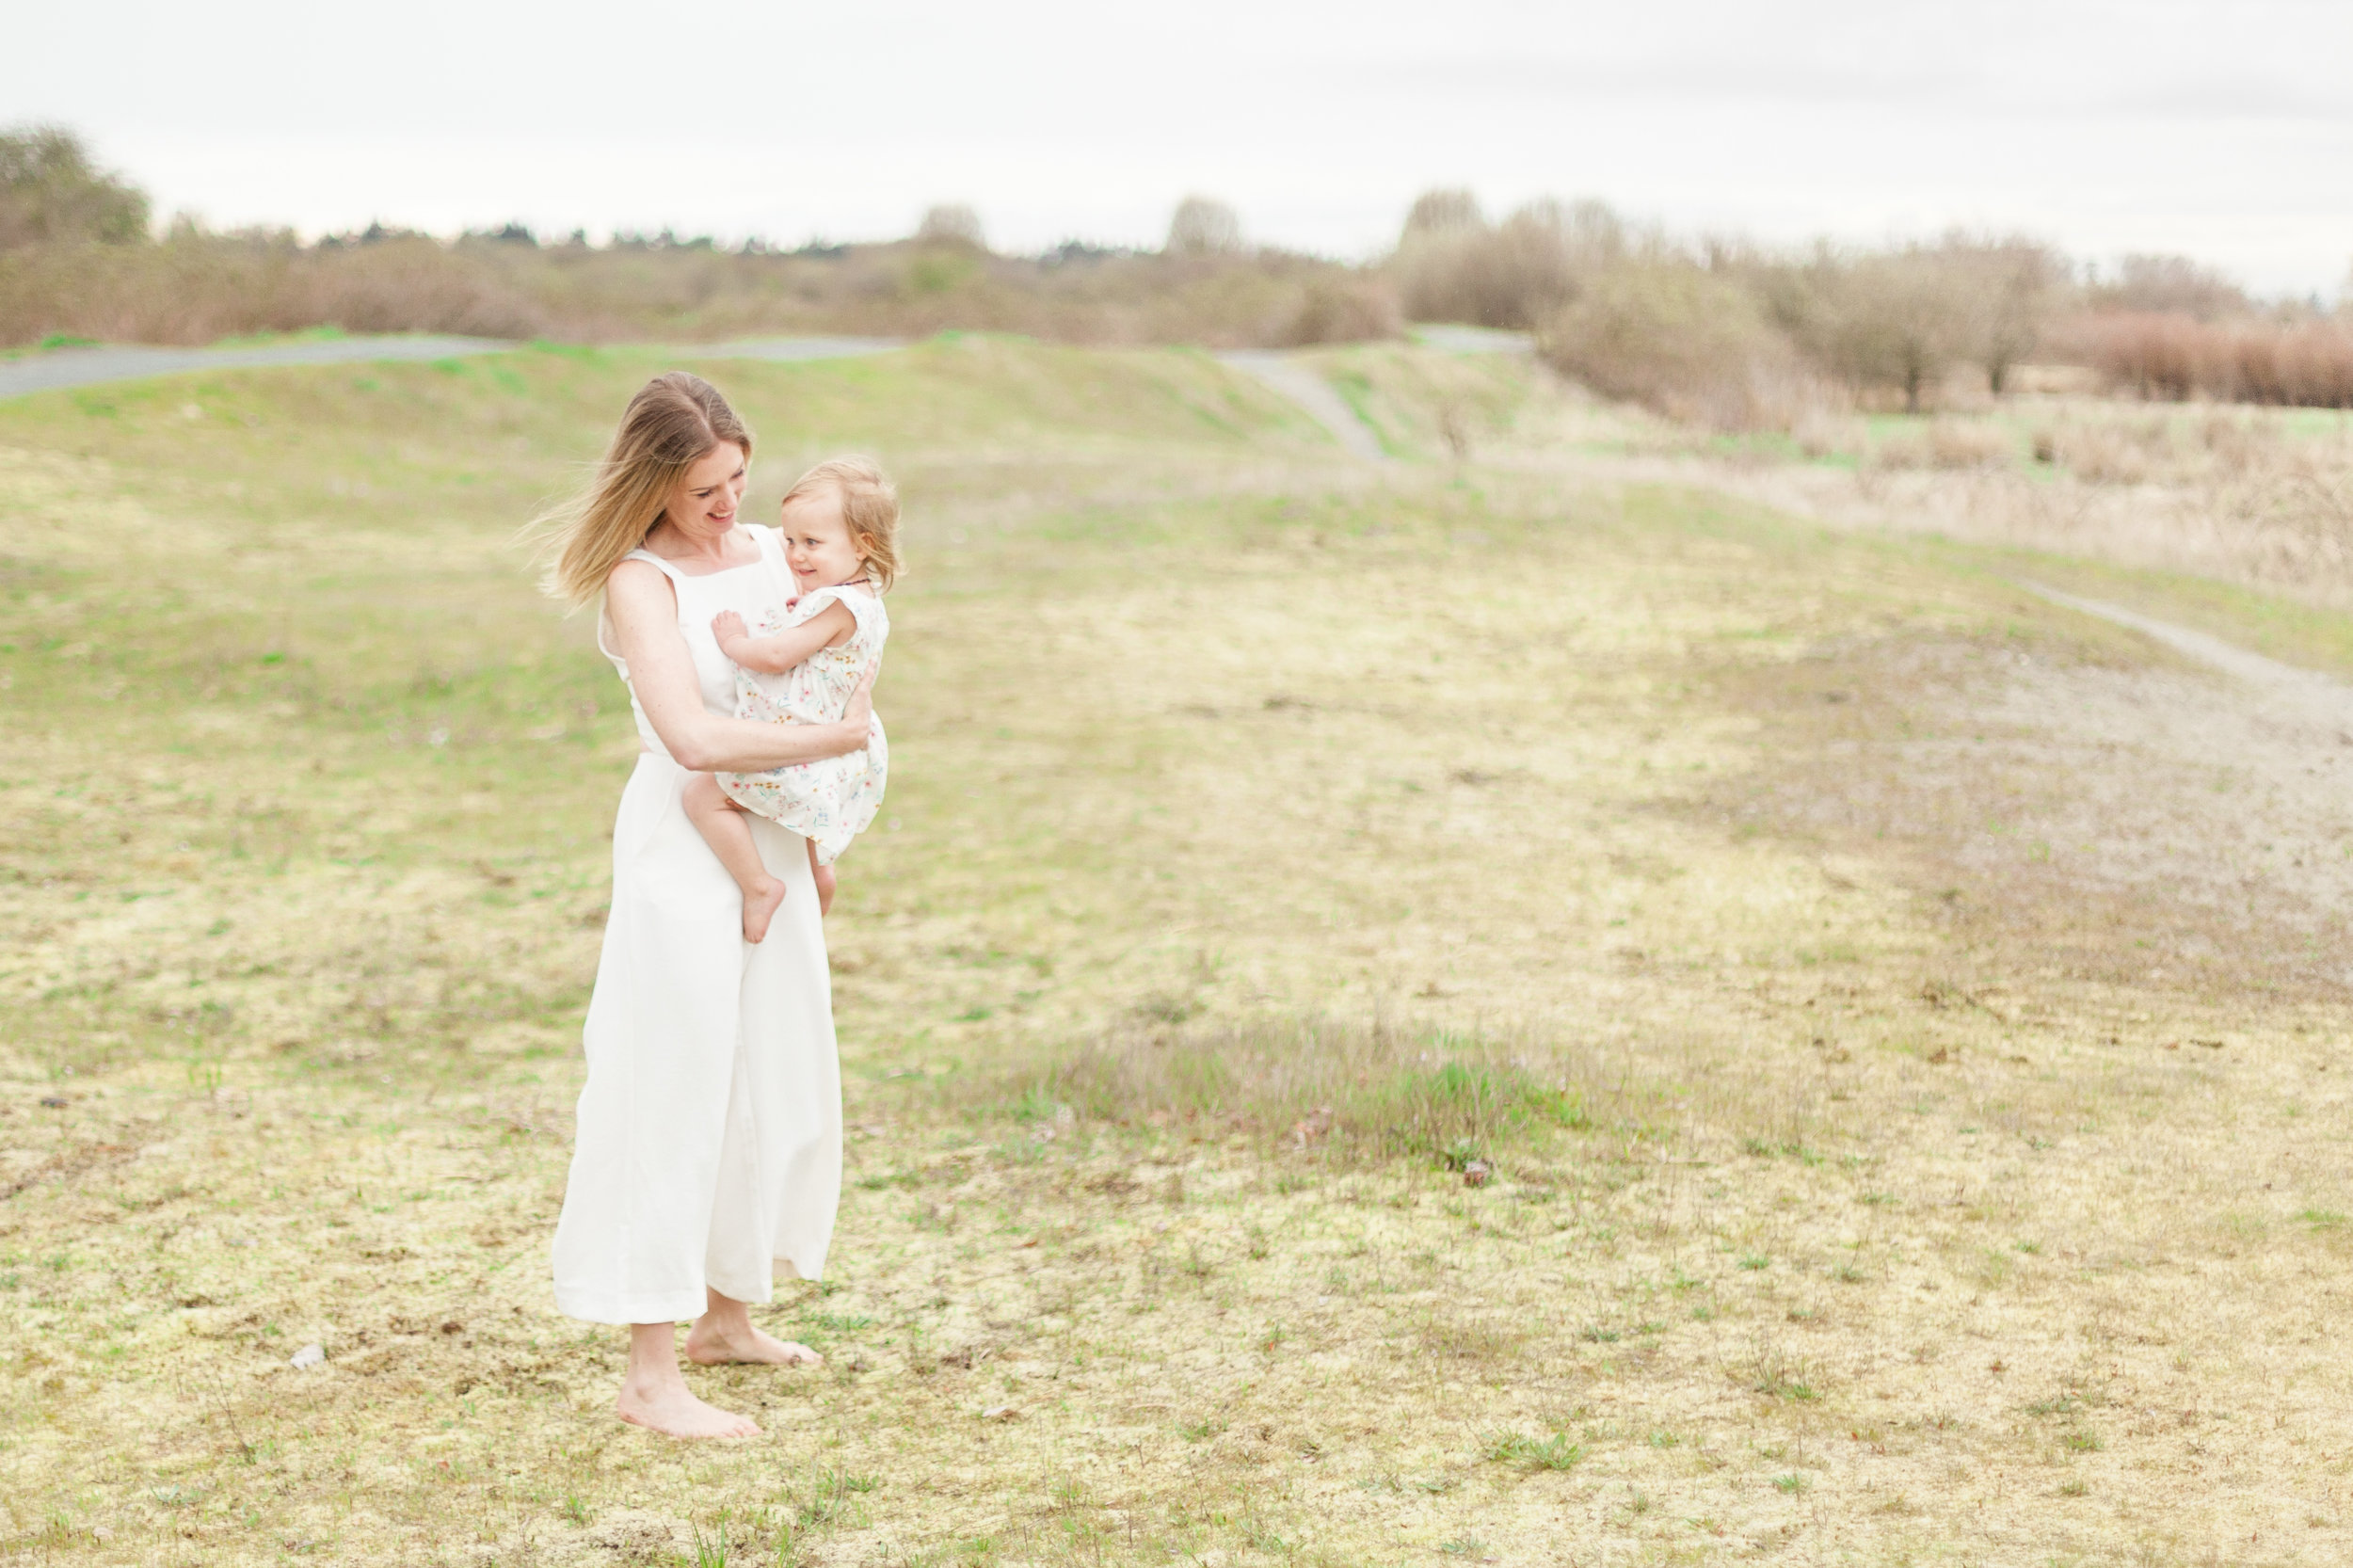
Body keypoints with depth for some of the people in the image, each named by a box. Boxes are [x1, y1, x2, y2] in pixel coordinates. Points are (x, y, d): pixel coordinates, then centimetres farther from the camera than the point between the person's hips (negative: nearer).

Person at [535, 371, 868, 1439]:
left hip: (769, 849, 8)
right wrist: (830, 740, -17)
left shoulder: (767, 553, 7)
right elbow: (693, 735, -26)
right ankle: (651, 1377, -1)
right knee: (677, 1099, -5)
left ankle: (726, 1313, 33)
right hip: (681, 852, -8)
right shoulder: (638, 583, -14)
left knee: (780, 1091, 15)